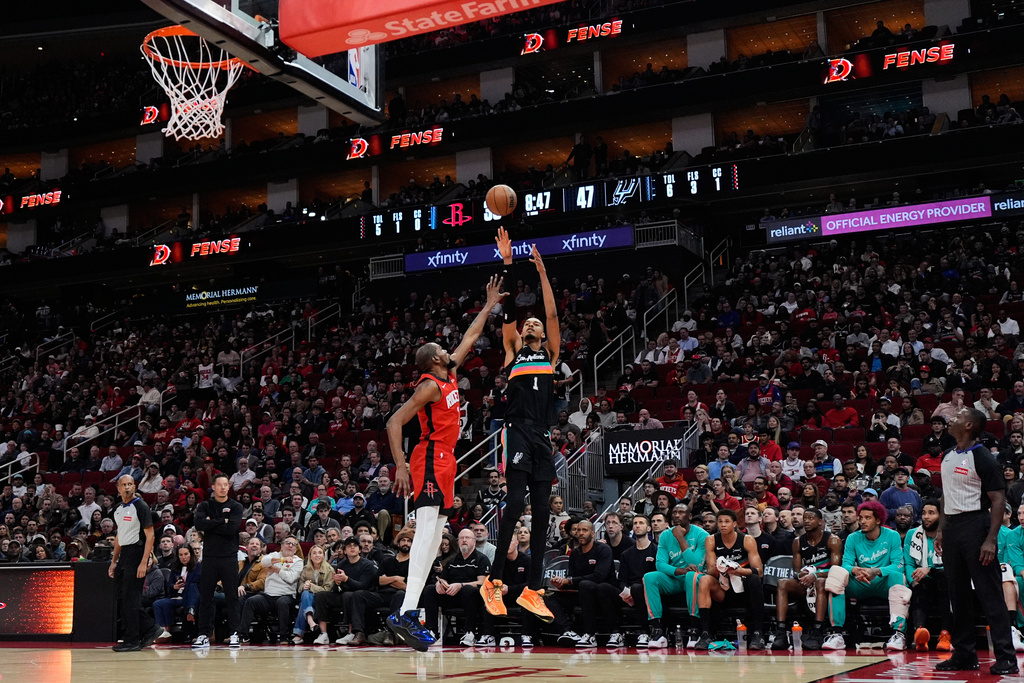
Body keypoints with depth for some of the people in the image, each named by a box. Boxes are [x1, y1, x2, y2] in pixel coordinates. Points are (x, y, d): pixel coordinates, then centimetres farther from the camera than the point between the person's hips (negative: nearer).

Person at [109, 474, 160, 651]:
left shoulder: (140, 506, -10)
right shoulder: (119, 509, 14)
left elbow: (150, 535, -14)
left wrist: (144, 562, -20)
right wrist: (114, 561, 19)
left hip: (136, 552, -9)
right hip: (124, 554, 9)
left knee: (130, 598, -7)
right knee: (120, 595, 9)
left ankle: (132, 640, 0)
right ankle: (150, 628, 19)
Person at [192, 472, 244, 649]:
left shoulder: (236, 507, 5)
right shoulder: (205, 506, 9)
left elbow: (232, 529, -11)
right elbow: (199, 523, -11)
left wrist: (211, 523, -8)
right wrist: (222, 521, -11)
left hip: (229, 557, -1)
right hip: (209, 557, 1)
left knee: (232, 597, 0)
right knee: (205, 597, 2)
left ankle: (234, 634, 4)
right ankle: (204, 635, 8)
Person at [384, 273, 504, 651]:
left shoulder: (449, 378, 16)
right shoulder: (431, 385, -9)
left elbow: (469, 338, 29)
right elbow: (395, 422, -15)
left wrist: (489, 305, 32)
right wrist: (401, 465, -24)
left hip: (443, 463, 10)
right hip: (431, 461, -10)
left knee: (434, 536, 5)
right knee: (427, 530, -21)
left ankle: (407, 614, 1)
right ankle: (406, 613, -30)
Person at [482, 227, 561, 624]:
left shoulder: (551, 352, 19)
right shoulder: (514, 350, 14)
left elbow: (552, 313, 9)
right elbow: (508, 310, 5)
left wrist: (542, 273, 5)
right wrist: (508, 264, 1)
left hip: (542, 437, 4)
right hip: (516, 431, -4)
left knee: (541, 511, 2)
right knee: (516, 501, -18)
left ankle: (532, 590, 6)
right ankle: (493, 581, -11)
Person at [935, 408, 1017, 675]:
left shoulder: (982, 458, -11)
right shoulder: (948, 457, 13)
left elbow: (998, 500, -13)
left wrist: (991, 540, -20)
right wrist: (942, 529, 15)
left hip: (975, 524, -8)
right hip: (952, 528, 8)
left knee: (990, 594, -6)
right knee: (958, 595, 10)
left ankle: (1005, 657, -3)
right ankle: (964, 655, 17)